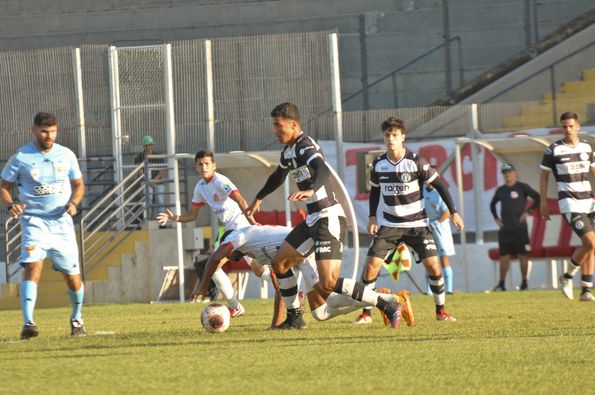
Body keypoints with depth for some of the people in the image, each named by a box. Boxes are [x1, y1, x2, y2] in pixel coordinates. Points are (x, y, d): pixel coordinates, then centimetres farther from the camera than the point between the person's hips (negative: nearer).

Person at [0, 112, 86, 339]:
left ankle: (77, 319, 32)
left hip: (62, 222, 3)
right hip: (34, 221, -3)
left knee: (72, 276, 7)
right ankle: (28, 323, -31)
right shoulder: (21, 158, -4)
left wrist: (73, 203, -5)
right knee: (33, 267, -23)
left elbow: (78, 184, 16)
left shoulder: (66, 155, 4)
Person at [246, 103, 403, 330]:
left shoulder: (305, 146, -16)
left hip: (329, 219, -10)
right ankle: (294, 318, 27)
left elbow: (323, 170, -36)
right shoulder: (288, 151, 14)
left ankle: (386, 304, -15)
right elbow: (278, 177, 36)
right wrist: (259, 198, 50)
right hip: (313, 220, 10)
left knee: (327, 284, -18)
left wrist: (311, 190, -56)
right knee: (280, 263, 17)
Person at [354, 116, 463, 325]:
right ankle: (366, 312, 0)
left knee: (433, 264, -12)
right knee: (372, 264, -11)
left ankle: (440, 310, 5)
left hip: (417, 223, -2)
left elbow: (439, 185, -4)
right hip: (388, 225, 2)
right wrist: (372, 216, 3)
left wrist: (453, 212, -7)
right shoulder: (378, 164, -1)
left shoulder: (416, 161, -10)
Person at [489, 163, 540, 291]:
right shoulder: (500, 190, 13)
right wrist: (496, 218, 15)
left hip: (520, 228, -4)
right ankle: (502, 283, 5)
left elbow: (537, 198, -6)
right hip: (505, 228, 4)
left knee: (523, 255, -1)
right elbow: (492, 204, 28)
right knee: (504, 256, 2)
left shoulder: (522, 187, -2)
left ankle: (525, 282, 6)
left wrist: (528, 212, -9)